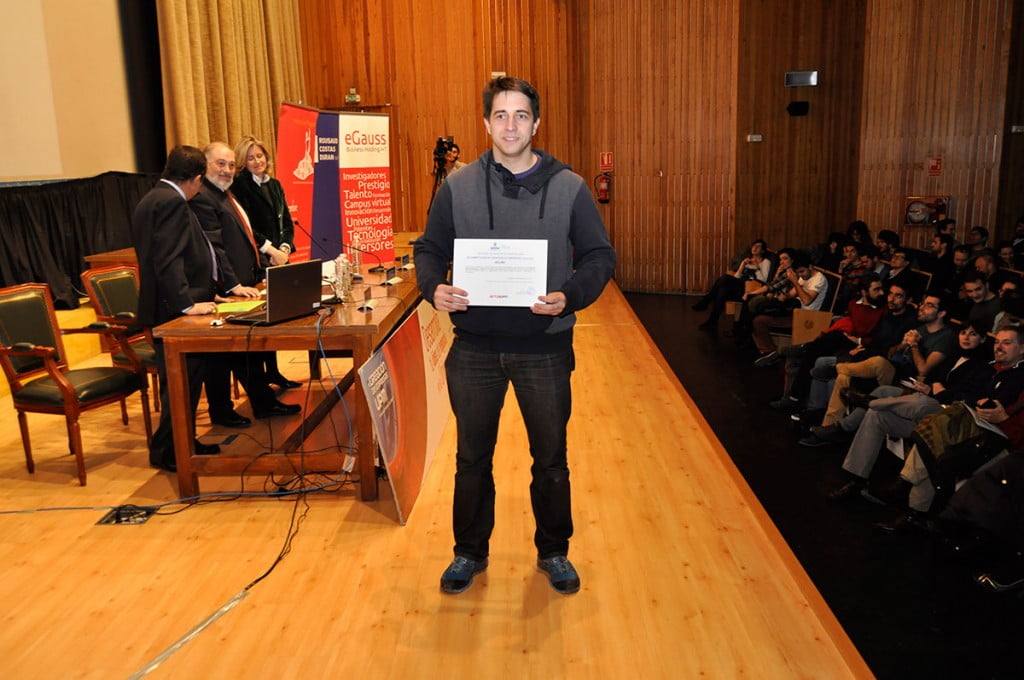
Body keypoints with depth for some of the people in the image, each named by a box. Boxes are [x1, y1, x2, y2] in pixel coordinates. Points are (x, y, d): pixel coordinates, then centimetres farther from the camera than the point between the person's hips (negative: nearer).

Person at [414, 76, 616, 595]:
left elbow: (599, 256, 0)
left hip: (545, 348, -1)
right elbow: (429, 250, 6)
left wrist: (569, 296, -19)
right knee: (472, 457, 14)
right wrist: (434, 288, -15)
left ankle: (554, 552, 35)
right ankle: (469, 552, 34)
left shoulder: (569, 188, -2)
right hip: (474, 348, 1)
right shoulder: (458, 187, 1)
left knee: (550, 459, 13)